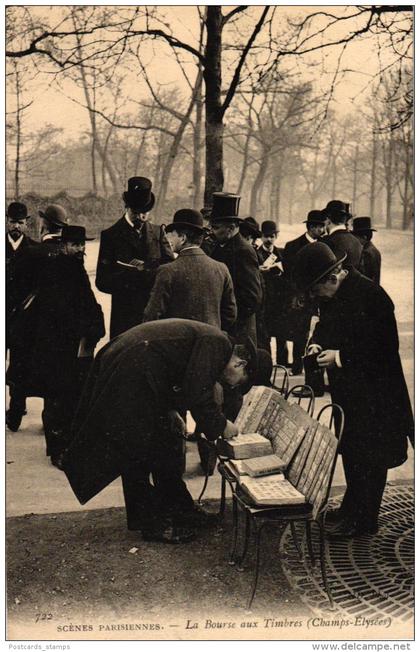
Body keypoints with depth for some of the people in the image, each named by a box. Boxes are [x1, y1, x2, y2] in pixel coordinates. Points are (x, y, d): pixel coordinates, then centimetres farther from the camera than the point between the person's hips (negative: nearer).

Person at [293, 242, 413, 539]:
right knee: (351, 450, 19)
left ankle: (364, 520, 14)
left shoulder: (370, 295, -23)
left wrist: (341, 356, -23)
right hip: (346, 387, 9)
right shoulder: (332, 295, 3)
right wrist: (318, 343, -2)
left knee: (368, 456, 2)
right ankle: (352, 507, 34)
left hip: (372, 388, -8)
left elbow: (385, 346, -23)